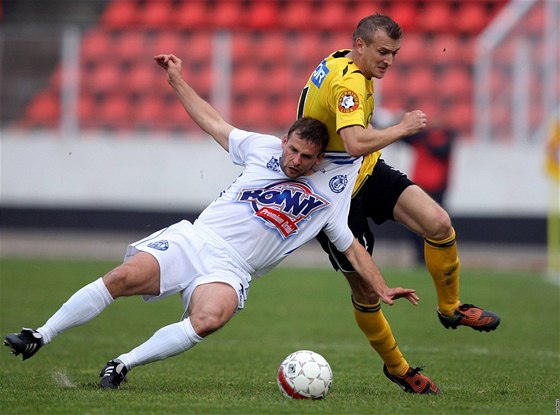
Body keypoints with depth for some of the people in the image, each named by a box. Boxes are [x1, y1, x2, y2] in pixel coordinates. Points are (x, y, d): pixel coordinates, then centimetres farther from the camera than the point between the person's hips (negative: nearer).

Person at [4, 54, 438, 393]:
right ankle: (41, 336, -13)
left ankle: (124, 364, -24)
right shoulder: (263, 148, 10)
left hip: (230, 269, -1)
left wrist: (381, 288, 6)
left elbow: (352, 245, 14)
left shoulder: (329, 194, 9)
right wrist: (177, 79, 19)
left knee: (208, 320, -35)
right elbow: (212, 121, 20)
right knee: (124, 277, -24)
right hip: (192, 239, 1)